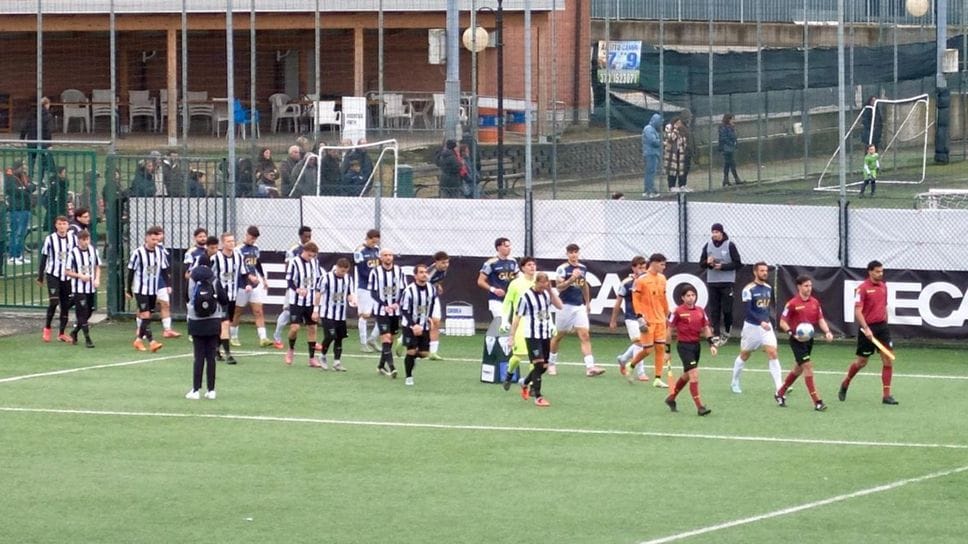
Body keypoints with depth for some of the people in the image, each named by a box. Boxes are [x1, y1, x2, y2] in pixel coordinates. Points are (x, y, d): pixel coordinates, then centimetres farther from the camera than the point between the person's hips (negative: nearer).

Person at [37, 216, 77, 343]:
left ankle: (62, 333, 15)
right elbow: (43, 258, 3)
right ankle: (47, 328, 2)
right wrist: (40, 277, 4)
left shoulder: (73, 238, 3)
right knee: (54, 301, -17)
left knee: (66, 305, 5)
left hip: (68, 275, 3)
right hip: (53, 275, -3)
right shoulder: (50, 239, -3)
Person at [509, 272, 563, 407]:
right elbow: (517, 317, -8)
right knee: (539, 364, -13)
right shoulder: (527, 296, -10)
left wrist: (550, 290, -10)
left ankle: (525, 384, 37)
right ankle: (538, 397, -9)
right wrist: (512, 336, -11)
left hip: (546, 335, 6)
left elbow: (560, 306, -7)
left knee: (544, 367, 11)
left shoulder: (547, 293, 6)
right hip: (532, 336, -6)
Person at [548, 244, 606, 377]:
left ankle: (590, 367, -18)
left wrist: (587, 303, 24)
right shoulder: (562, 268, -8)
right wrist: (571, 279, -30)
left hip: (580, 306, 4)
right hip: (565, 306, -4)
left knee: (585, 336, -9)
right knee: (558, 336, 10)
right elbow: (559, 287, -17)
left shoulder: (583, 268, 9)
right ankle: (551, 364, 29)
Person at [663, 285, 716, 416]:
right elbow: (670, 330, -3)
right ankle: (700, 407, -15)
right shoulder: (678, 311, -8)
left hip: (696, 345, 6)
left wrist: (711, 344, 0)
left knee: (686, 376, 18)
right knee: (694, 375, -15)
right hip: (684, 346, -6)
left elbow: (706, 328, 13)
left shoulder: (700, 311, 6)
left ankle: (671, 398, 38)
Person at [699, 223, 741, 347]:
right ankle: (716, 335, 2)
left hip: (727, 282, -3)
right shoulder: (708, 246, 7)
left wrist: (722, 266, -16)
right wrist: (708, 262, -11)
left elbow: (738, 264, -5)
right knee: (714, 310, 0)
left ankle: (727, 331, 17)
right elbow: (701, 264, 11)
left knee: (727, 309, -4)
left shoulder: (729, 245, -4)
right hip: (712, 282, 3)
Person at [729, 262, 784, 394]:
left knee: (773, 353, -10)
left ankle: (779, 387, -14)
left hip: (766, 326, 4)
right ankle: (735, 383, 31)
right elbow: (748, 310, -21)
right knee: (744, 355, 11)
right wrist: (761, 322, -31)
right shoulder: (749, 289, -14)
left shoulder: (768, 288, 6)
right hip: (752, 326, -4)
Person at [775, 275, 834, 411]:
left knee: (799, 368, 18)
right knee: (808, 366, -13)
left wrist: (827, 331, -9)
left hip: (809, 339, 7)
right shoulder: (792, 304, -11)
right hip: (797, 340, -7)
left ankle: (780, 394, 37)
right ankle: (817, 401, -14)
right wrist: (793, 334, -23)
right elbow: (782, 322, -8)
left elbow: (820, 319, 10)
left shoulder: (815, 303, 6)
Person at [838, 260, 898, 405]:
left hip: (882, 326, 5)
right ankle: (845, 385, 32)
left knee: (888, 360, -5)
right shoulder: (862, 288, -11)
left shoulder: (883, 286, 9)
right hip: (868, 329, -5)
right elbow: (858, 311, -17)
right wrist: (866, 328, -27)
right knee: (861, 362, 5)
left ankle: (886, 395, -1)